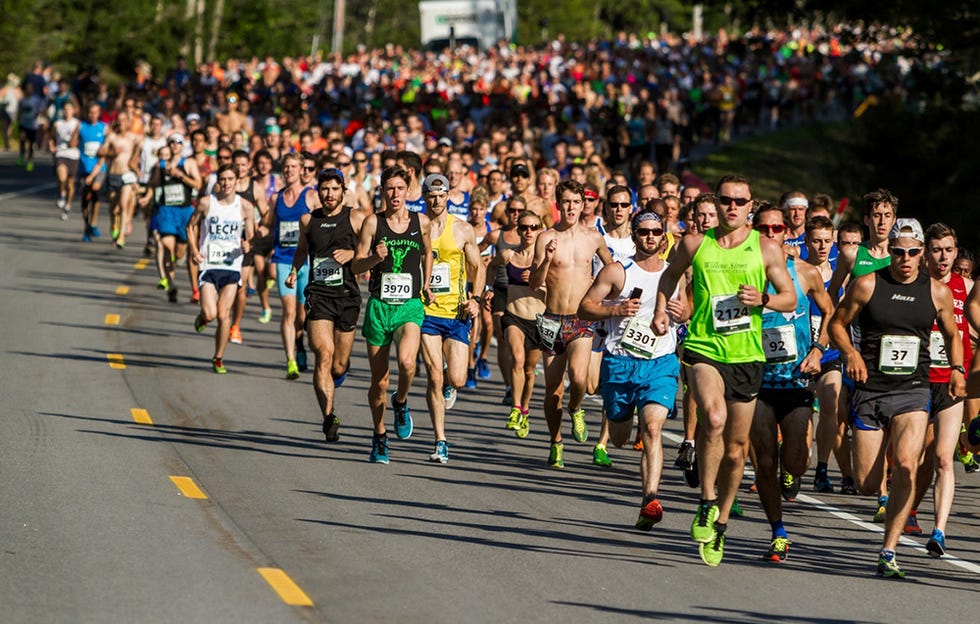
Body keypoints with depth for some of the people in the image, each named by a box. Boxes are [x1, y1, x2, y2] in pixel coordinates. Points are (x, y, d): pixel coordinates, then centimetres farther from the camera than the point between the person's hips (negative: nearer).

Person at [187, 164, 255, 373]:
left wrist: (246, 245, -15)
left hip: (232, 266, 1)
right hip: (209, 264, -1)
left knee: (224, 315, -2)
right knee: (210, 314, -12)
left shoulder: (245, 207, 1)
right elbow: (191, 226, 9)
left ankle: (218, 359, 13)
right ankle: (201, 317, 27)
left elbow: (250, 236, 9)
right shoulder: (206, 203, -2)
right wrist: (194, 250, -5)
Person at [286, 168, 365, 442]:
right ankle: (329, 417, -24)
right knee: (324, 353, -20)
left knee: (338, 366, 6)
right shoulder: (308, 220, 10)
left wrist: (353, 253, -14)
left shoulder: (356, 218, 1)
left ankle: (342, 367, 47)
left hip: (347, 295, -1)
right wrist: (294, 270, 16)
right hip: (318, 295, 1)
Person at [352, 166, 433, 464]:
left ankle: (401, 402, 5)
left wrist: (426, 284, 16)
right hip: (379, 305, 0)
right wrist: (375, 258, -19)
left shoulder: (421, 222, 4)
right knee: (379, 380, 5)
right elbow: (357, 265, 0)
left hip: (410, 306, 0)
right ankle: (380, 437, 25)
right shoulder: (373, 223, 0)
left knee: (406, 362, -27)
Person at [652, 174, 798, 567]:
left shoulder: (767, 250, 3)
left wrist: (763, 300, -12)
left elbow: (790, 299, 7)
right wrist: (661, 310, 11)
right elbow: (671, 274, 25)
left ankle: (720, 524, 27)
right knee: (714, 418, -29)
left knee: (736, 447, 8)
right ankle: (707, 503, -14)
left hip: (746, 355, 1)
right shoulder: (695, 245, 5)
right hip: (703, 347, -1)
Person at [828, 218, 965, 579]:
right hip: (870, 391, 0)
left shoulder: (938, 293, 5)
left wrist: (957, 369, 2)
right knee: (867, 485, -2)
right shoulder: (867, 285, -1)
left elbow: (952, 335, 20)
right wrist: (850, 353, -11)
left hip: (913, 393, 0)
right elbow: (837, 323, 8)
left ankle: (888, 553, -16)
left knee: (906, 466, -25)